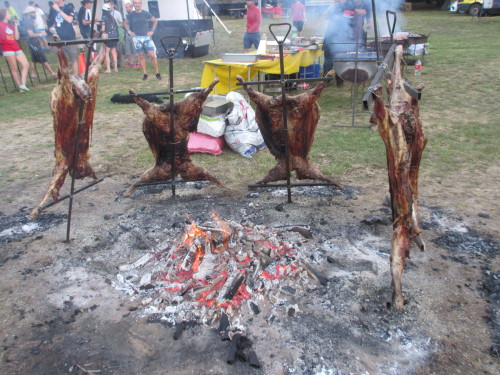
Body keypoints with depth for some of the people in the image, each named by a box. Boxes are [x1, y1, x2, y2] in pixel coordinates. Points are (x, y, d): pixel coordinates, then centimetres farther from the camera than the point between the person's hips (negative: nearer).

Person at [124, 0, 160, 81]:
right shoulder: (131, 15, 4)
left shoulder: (146, 13, 0)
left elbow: (155, 21, 11)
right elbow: (126, 23, 18)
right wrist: (129, 31, 6)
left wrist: (152, 31, 2)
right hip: (137, 38, 2)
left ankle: (157, 73, 1)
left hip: (147, 37, -1)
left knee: (152, 55, -9)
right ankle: (145, 74, 11)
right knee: (141, 56, 5)